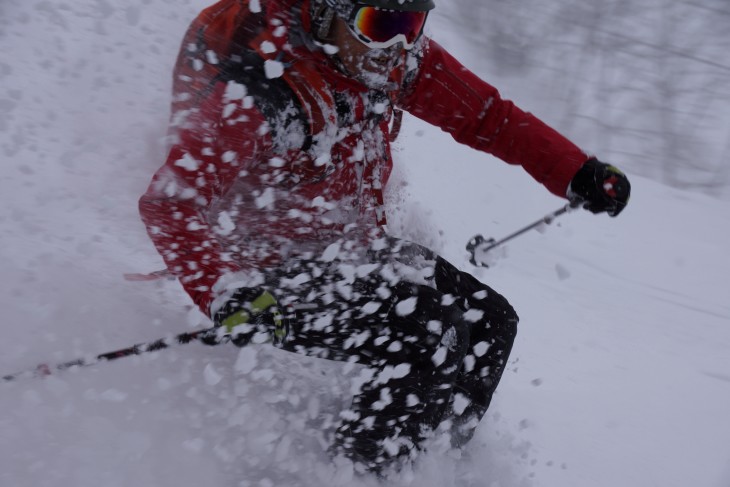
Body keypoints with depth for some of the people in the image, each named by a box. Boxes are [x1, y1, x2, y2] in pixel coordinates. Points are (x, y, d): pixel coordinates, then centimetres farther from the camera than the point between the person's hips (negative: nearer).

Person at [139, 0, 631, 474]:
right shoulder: (256, 91, -28)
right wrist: (226, 296, -37)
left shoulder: (399, 55, -8)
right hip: (273, 273, -7)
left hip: (354, 248, 8)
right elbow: (169, 206, -26)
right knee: (430, 340, -23)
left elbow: (485, 115, 2)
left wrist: (579, 174, -5)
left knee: (491, 320, 3)